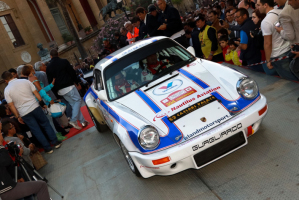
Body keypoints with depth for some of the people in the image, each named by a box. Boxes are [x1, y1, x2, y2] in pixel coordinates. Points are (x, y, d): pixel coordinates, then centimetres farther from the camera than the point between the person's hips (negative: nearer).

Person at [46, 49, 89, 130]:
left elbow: (50, 81, 11)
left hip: (60, 90, 5)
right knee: (78, 100, 1)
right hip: (68, 86, -5)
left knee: (73, 104, 10)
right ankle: (73, 120, -15)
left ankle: (82, 121, 10)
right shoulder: (64, 62, -1)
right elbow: (72, 73, -2)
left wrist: (55, 90, 18)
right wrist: (77, 83, 6)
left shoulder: (48, 67, 10)